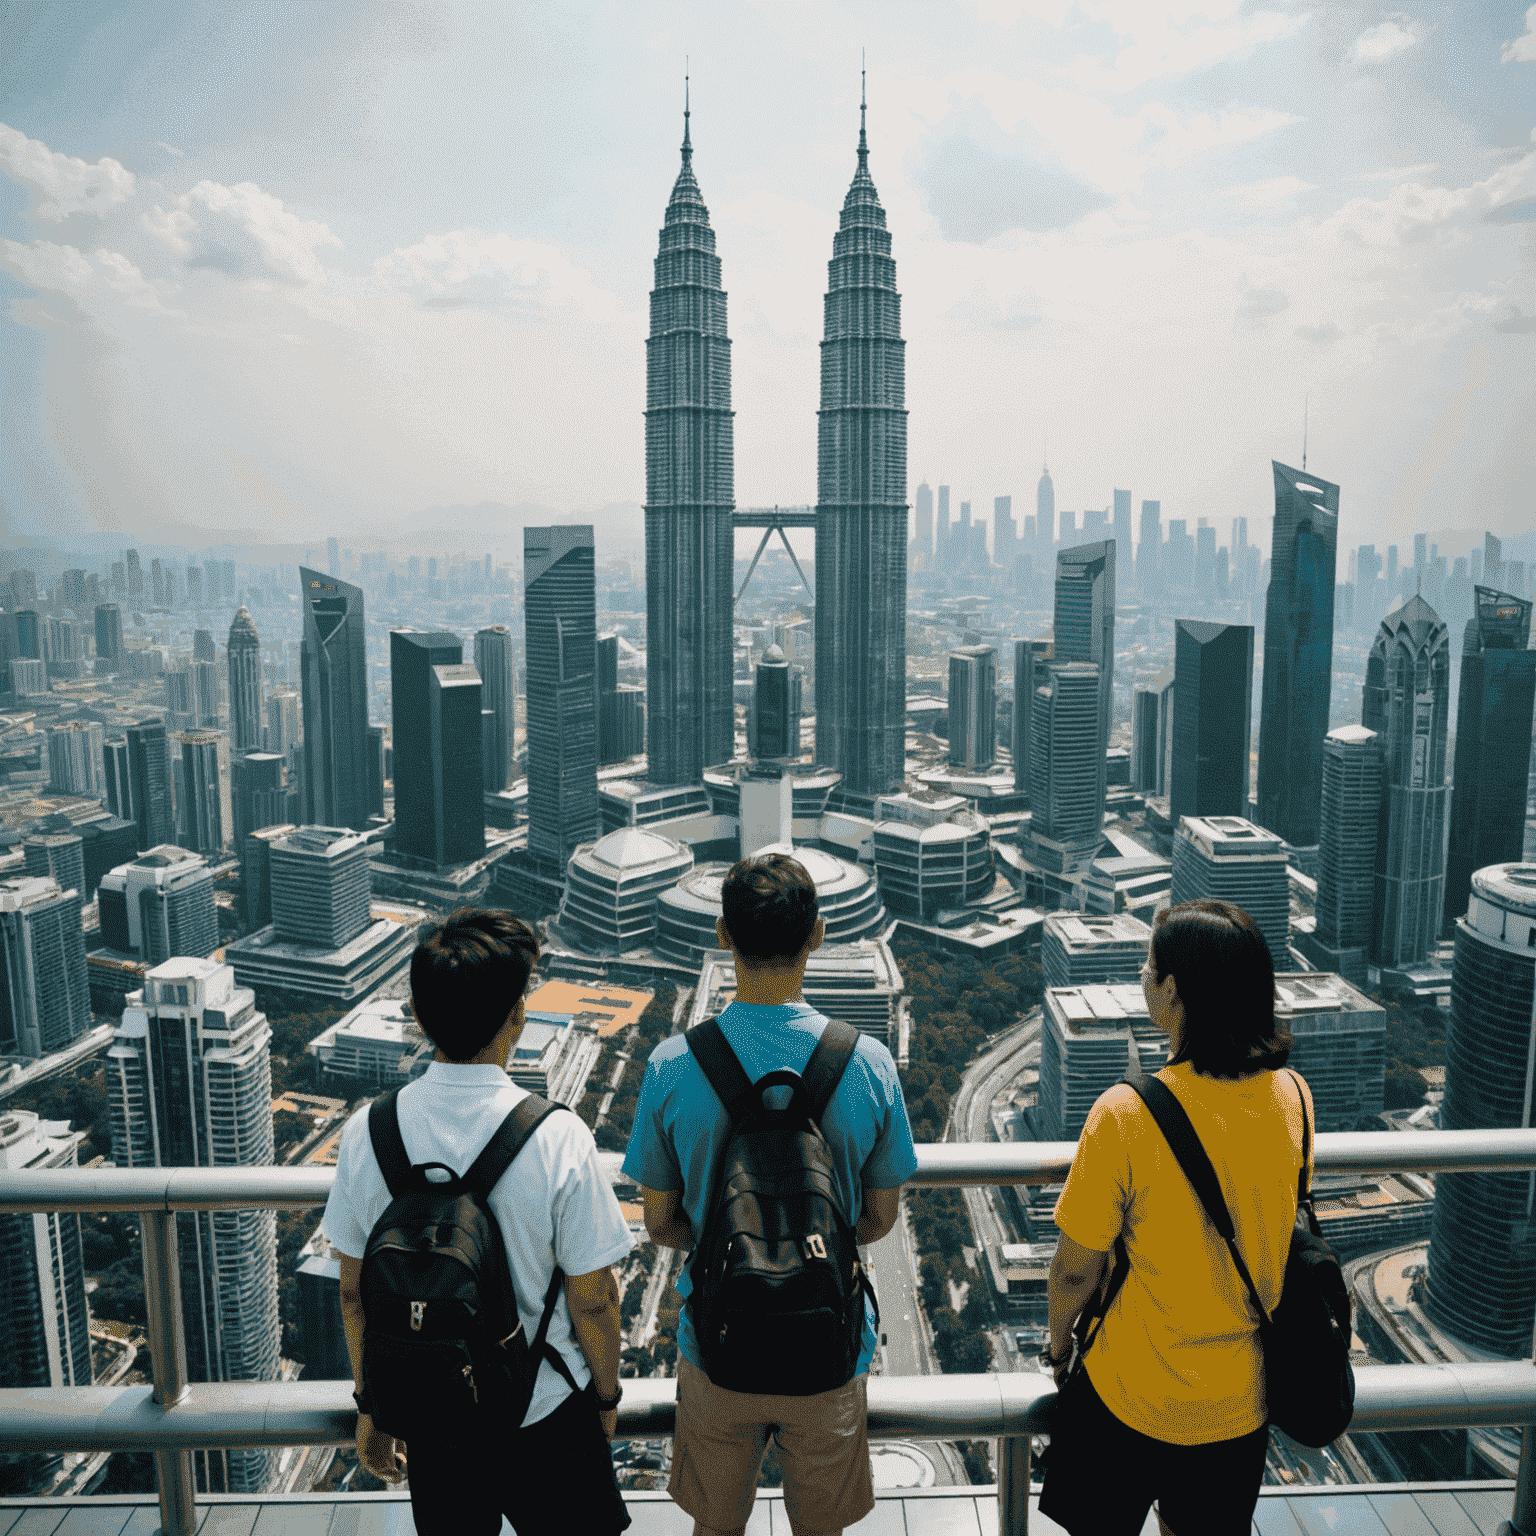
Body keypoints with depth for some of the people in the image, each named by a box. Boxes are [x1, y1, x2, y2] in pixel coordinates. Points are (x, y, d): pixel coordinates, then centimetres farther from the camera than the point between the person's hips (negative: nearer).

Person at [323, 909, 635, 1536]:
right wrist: (607, 1393, 4)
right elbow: (592, 1301, -15)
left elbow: (355, 1294, -4)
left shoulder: (367, 1133, -16)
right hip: (547, 1414, -3)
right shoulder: (558, 1139, -25)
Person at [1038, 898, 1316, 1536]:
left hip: (1136, 1395, -4)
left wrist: (1058, 1344, 2)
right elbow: (1273, 1229, 6)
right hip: (1246, 1397, 4)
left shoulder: (1127, 1114, -28)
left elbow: (1076, 1270, -17)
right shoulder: (1292, 1096, -11)